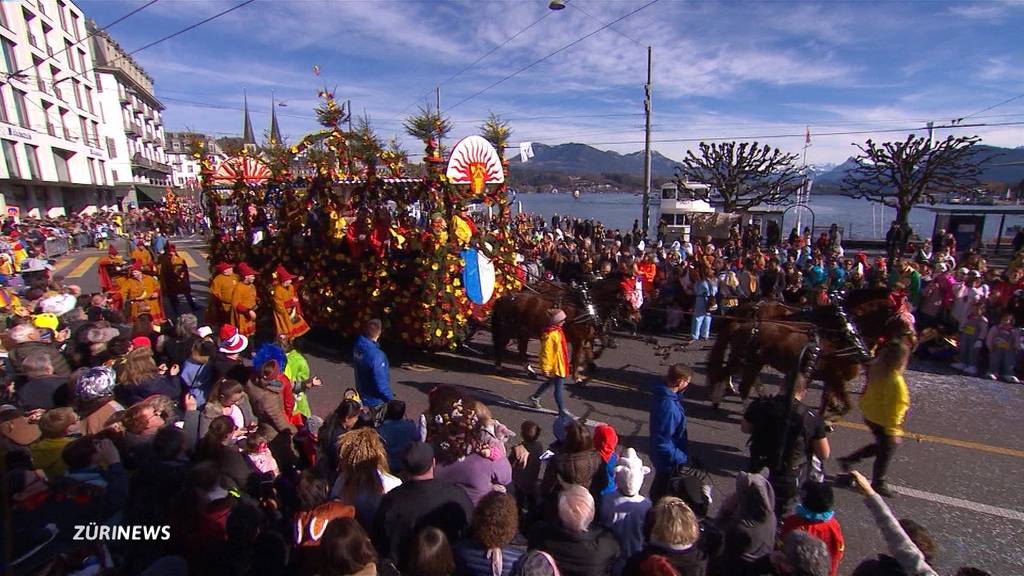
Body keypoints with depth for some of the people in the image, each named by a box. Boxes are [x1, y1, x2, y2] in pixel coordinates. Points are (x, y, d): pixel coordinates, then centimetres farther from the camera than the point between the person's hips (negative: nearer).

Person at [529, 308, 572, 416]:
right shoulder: (550, 334, -25)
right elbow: (546, 352, -23)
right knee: (558, 387, 1)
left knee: (550, 382, 25)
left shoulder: (557, 331, 7)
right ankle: (562, 410, 13)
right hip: (555, 366, -10)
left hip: (559, 364, 10)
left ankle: (535, 397, 41)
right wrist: (545, 368, -21)